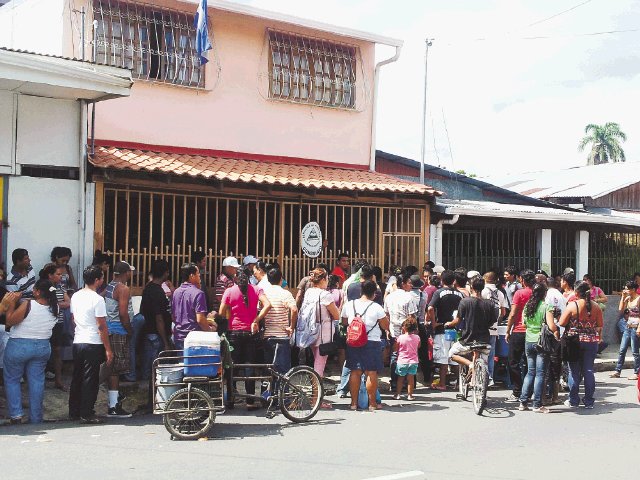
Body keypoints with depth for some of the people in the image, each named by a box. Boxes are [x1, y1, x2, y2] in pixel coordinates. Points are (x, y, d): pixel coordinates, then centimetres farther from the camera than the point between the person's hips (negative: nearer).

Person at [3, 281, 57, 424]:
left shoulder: (28, 305, -23)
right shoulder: (53, 308, -5)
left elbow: (9, 321, -14)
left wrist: (12, 303, -4)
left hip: (19, 346, -5)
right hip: (43, 347, 5)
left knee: (12, 380, 11)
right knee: (37, 382, 10)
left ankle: (16, 414, 2)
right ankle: (36, 419, 13)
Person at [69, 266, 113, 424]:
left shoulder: (75, 296, 8)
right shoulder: (97, 299, -15)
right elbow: (102, 326, -15)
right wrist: (108, 349, -11)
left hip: (77, 342, 7)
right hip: (93, 344, -7)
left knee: (77, 378, 14)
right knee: (90, 380, -1)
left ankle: (74, 412, 20)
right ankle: (87, 414, 2)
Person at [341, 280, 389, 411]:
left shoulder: (348, 305, 0)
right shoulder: (376, 308, -10)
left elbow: (344, 322, 15)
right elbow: (386, 326, -3)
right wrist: (385, 316, 14)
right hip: (372, 342, -4)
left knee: (355, 372, 10)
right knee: (371, 373, 2)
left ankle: (354, 402, 13)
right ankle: (372, 403, 6)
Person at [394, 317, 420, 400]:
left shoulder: (400, 338, -13)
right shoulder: (417, 337, -6)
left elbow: (396, 349, -3)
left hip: (402, 361, -1)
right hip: (413, 361, 1)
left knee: (400, 378, 11)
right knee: (411, 378, 7)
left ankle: (398, 394, 15)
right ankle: (409, 394, 8)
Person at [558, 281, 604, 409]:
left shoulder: (572, 305, -13)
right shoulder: (596, 306, -2)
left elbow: (561, 323, -11)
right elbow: (600, 325, 5)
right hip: (592, 341, 3)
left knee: (574, 371, 6)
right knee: (589, 370, 9)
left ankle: (573, 400, 11)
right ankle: (589, 401, 11)